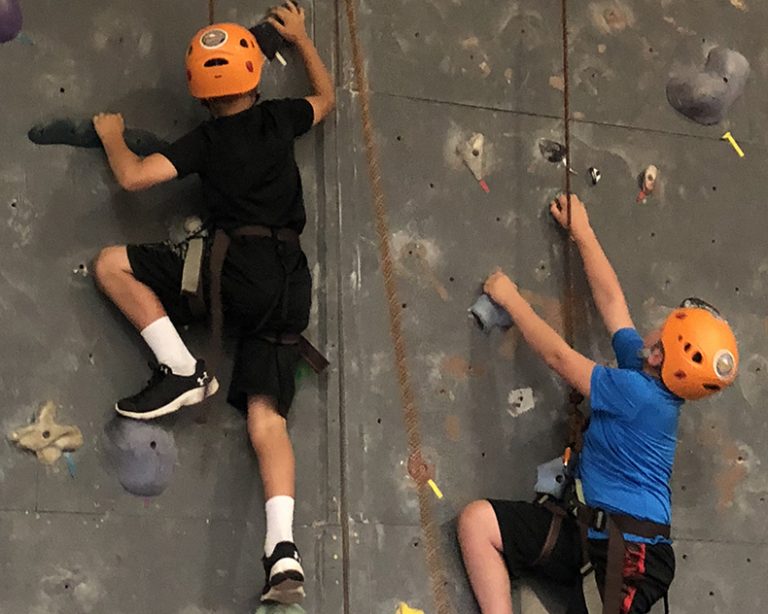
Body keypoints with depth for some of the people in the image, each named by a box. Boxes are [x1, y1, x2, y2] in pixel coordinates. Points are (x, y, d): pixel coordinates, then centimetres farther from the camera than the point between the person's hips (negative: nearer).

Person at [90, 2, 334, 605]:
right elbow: (327, 97, 34)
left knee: (111, 263, 2)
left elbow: (133, 176, -6)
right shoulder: (279, 119, 12)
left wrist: (113, 137, 14)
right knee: (267, 415, 0)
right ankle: (284, 553, -17)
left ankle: (182, 370, -6)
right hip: (289, 281, 5)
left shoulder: (208, 140, 1)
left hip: (239, 270, -5)